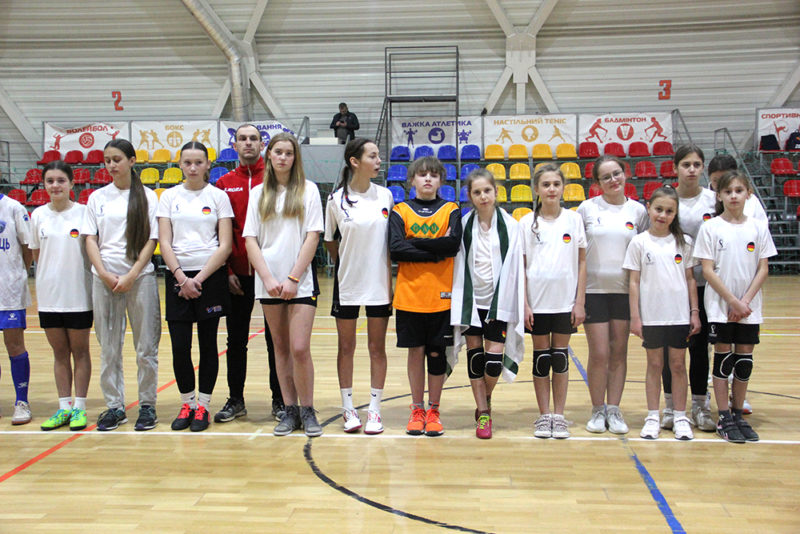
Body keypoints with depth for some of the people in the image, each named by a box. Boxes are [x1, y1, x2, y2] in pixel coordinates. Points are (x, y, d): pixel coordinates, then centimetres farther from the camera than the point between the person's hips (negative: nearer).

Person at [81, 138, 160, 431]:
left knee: (146, 346, 1)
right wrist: (105, 274, -8)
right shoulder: (97, 197, 9)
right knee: (108, 347, 6)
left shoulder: (147, 196, 2)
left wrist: (131, 276, -10)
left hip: (140, 277, -2)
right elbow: (90, 240, 6)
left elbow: (151, 241, -1)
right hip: (104, 278, 3)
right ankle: (114, 407, 16)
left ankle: (147, 405, 12)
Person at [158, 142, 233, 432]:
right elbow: (164, 243, 2)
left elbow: (225, 245, -3)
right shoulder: (169, 196, 7)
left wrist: (200, 278, -10)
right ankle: (187, 403, 17)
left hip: (211, 276, -1)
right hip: (177, 276, 1)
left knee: (208, 344, 4)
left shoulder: (218, 196, 2)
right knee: (179, 346, -1)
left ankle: (203, 406, 15)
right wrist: (181, 277, -10)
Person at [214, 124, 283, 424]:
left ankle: (279, 400, 17)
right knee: (236, 339, 10)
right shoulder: (224, 184, 7)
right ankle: (236, 400, 22)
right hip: (237, 275, 2)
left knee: (275, 338, 6)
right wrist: (227, 270, -1)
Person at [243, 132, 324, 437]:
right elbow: (250, 240, 4)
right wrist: (268, 278, -8)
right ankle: (289, 410, 16)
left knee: (299, 348, -8)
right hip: (268, 281, 3)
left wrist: (293, 278, -10)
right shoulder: (258, 193, 10)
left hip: (300, 281, -3)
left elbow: (312, 237, -3)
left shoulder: (308, 190, 3)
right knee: (281, 347, 8)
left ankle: (307, 411, 7)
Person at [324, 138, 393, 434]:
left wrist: (390, 278, 4)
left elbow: (391, 241, 8)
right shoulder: (336, 199, -4)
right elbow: (330, 242, 7)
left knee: (377, 347, 6)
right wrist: (347, 265, 5)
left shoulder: (385, 195, 2)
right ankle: (348, 409, 19)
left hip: (379, 283, 1)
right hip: (347, 284, -1)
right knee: (346, 347, 7)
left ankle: (374, 409, 16)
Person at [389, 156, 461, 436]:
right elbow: (395, 250, -9)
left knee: (437, 353, 5)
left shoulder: (451, 211, 5)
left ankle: (433, 410, 19)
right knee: (416, 351, 7)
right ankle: (417, 410, 20)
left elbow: (454, 244, -12)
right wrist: (435, 251, -12)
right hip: (409, 294, 0)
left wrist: (415, 242, -12)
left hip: (441, 295, 0)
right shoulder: (400, 211, 5)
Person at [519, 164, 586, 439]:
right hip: (537, 301, 0)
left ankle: (559, 416, 16)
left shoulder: (574, 219, 1)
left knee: (560, 356, 6)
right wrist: (524, 304, -5)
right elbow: (521, 266, 1)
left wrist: (580, 302, -2)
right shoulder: (527, 223, 0)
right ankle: (544, 416, 16)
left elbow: (582, 262, 3)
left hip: (565, 301, 0)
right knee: (541, 357, 7)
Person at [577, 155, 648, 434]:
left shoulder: (638, 210, 5)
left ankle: (614, 410, 17)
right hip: (594, 289, -2)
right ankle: (598, 410, 14)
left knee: (619, 353, 6)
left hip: (625, 291, 2)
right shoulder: (587, 208, 0)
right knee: (599, 354, -2)